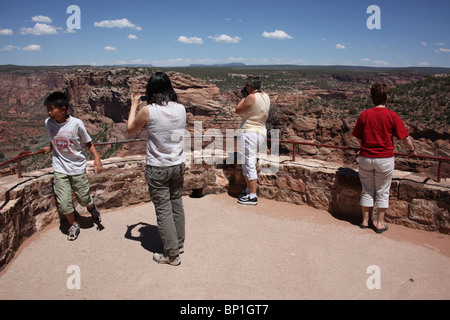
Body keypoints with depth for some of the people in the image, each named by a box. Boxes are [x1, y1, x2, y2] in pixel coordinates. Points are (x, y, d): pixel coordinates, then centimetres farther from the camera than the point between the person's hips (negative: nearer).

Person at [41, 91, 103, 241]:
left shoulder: (76, 123, -14)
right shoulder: (48, 123, -3)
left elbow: (88, 143, -5)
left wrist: (96, 157, -16)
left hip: (77, 167, -2)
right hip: (59, 168, 2)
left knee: (84, 198, 8)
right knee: (63, 203, -4)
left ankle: (92, 208, 45)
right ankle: (73, 225, 23)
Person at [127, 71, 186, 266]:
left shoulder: (148, 111, -16)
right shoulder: (181, 109, -3)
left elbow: (130, 130, 1)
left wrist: (134, 106, 11)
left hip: (157, 169, -5)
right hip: (179, 165, 5)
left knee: (163, 210, 5)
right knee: (177, 204, 19)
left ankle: (172, 254, 15)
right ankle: (179, 243, 34)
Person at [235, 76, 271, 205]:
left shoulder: (251, 97, -17)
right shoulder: (266, 96, 8)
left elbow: (238, 110, -5)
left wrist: (244, 97, 4)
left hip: (250, 133, -9)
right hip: (261, 132, 9)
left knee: (249, 164, -5)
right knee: (246, 164, 20)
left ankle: (252, 196, -1)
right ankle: (248, 190, 30)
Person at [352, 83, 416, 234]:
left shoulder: (364, 115, -2)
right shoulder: (392, 115, -8)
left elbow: (358, 138, 5)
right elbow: (405, 138, -5)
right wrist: (411, 150, 14)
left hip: (365, 158, 2)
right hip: (385, 158, -2)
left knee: (367, 191, 14)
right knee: (382, 192, 11)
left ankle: (365, 221, 23)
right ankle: (380, 223, 19)